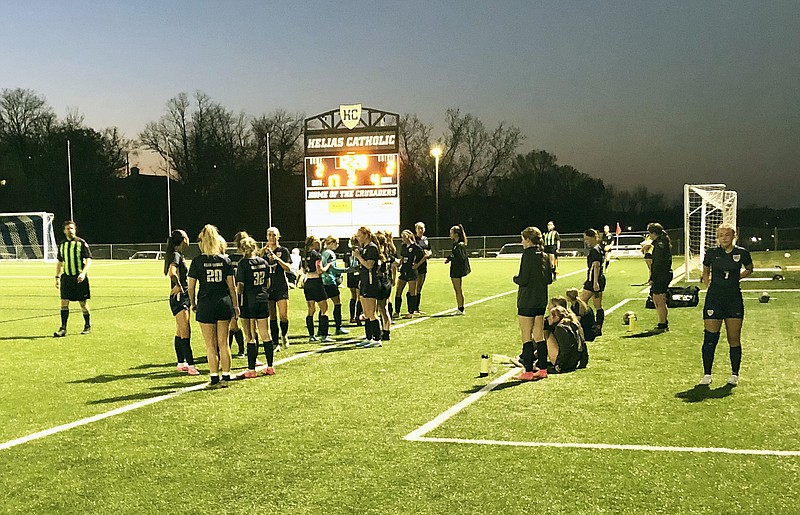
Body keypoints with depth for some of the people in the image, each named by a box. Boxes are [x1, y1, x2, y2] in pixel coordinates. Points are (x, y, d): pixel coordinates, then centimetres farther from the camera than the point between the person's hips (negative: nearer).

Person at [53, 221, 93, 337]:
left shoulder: (81, 243, -4)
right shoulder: (62, 245, 12)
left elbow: (89, 260, -8)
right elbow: (60, 262, 21)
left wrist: (83, 273, -21)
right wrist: (57, 277, 15)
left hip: (79, 278, -4)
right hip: (66, 277, 4)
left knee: (83, 303, 3)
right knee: (64, 302, -4)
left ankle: (88, 326, 20)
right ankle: (63, 329, -2)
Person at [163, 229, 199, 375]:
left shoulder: (179, 256, 15)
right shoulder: (176, 255, -15)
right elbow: (172, 272, -32)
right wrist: (178, 286, -22)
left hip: (184, 297, 10)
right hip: (179, 298, -10)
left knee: (181, 332, 14)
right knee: (185, 333, -12)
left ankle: (181, 363, 21)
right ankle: (191, 365, -14)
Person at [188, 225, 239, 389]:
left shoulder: (197, 261, -4)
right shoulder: (225, 260, 3)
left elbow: (191, 286, -1)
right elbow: (231, 286, 5)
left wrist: (193, 304, 13)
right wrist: (236, 306, 11)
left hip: (206, 305, -3)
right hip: (224, 303, 3)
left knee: (211, 346, 3)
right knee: (223, 343, 10)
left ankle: (215, 379, 5)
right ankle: (226, 377, 13)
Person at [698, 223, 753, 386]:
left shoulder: (742, 253, -1)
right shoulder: (711, 253, 0)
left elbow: (749, 269, 18)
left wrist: (736, 278, 3)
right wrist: (709, 286, 2)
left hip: (734, 299, 0)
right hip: (714, 298, 0)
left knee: (734, 339, 3)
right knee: (710, 338, -2)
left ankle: (734, 374, 16)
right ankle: (707, 375, 8)